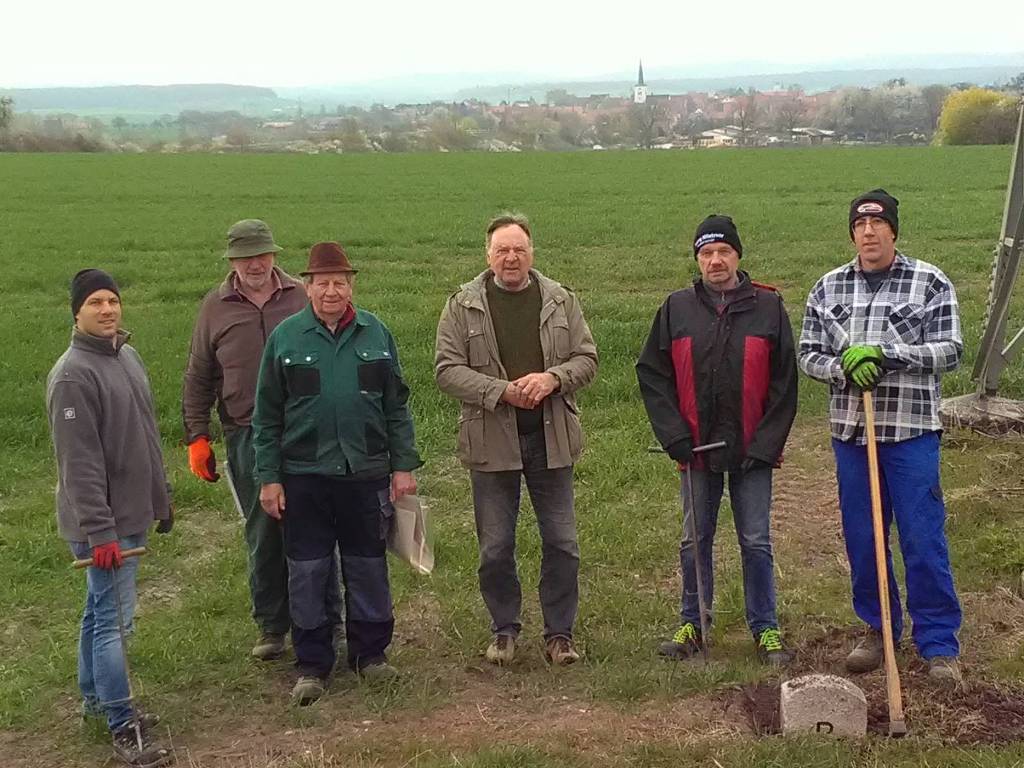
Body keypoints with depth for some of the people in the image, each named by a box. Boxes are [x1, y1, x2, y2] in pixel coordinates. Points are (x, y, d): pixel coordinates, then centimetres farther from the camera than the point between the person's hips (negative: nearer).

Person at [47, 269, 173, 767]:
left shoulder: (127, 356, 9)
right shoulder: (73, 375, -18)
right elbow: (79, 463, -21)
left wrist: (161, 498, 20)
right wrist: (99, 532, -22)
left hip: (130, 516, 9)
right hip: (104, 524, -9)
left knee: (101, 611, 20)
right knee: (113, 619, -3)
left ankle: (95, 697, 33)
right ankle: (124, 728, 5)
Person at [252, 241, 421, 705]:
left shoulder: (375, 333, 2)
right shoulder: (286, 337, -2)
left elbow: (396, 405, 7)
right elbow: (267, 415, 2)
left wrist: (403, 465, 3)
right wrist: (268, 478, -2)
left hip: (366, 471, 1)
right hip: (304, 475, -1)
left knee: (368, 565, 11)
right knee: (307, 570, 5)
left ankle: (370, 652, 26)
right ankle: (312, 664, 18)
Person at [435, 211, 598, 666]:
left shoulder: (561, 301, 5)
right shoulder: (464, 305, -2)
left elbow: (587, 358, 5)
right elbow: (447, 369, -7)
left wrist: (552, 378, -16)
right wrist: (502, 391, -19)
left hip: (551, 438, 2)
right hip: (491, 441, -1)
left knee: (562, 543, 6)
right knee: (495, 548, 8)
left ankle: (559, 633, 21)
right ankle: (504, 630, 26)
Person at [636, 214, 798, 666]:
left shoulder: (768, 307, 0)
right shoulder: (677, 309, 3)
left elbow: (784, 381, 0)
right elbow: (652, 374, 5)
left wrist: (767, 442, -8)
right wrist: (674, 437, -5)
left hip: (752, 450, -1)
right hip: (698, 448, 2)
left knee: (756, 542, 4)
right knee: (695, 540, 10)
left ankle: (766, 629, 17)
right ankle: (693, 625, 23)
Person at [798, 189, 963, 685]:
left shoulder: (930, 283, -2)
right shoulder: (828, 288, 7)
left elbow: (949, 351, -8)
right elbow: (808, 354, 6)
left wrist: (882, 354, -18)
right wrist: (845, 367, -14)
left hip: (911, 430, -3)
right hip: (850, 431, 3)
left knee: (924, 540, -1)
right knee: (862, 538, 11)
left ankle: (939, 644, 11)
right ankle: (878, 629, 27)